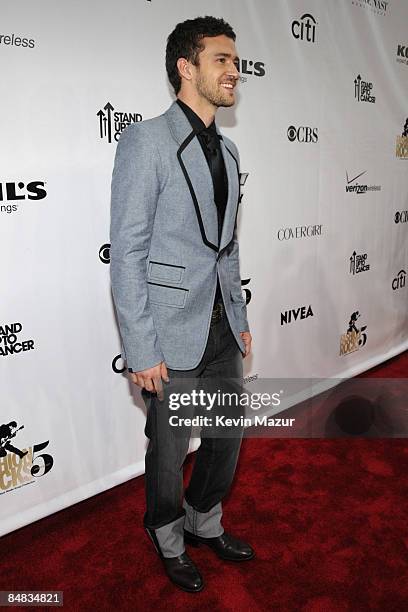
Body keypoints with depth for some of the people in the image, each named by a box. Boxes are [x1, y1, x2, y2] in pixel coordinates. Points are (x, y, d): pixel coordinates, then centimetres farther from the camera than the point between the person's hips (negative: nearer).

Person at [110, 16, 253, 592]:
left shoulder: (227, 150, 12)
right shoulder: (146, 141, -11)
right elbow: (127, 255, -15)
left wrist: (240, 317, 15)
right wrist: (142, 351, -17)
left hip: (222, 330, 7)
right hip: (172, 338, -7)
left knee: (228, 437, 19)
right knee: (169, 451, 12)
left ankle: (205, 522, 47)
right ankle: (169, 541, 42)